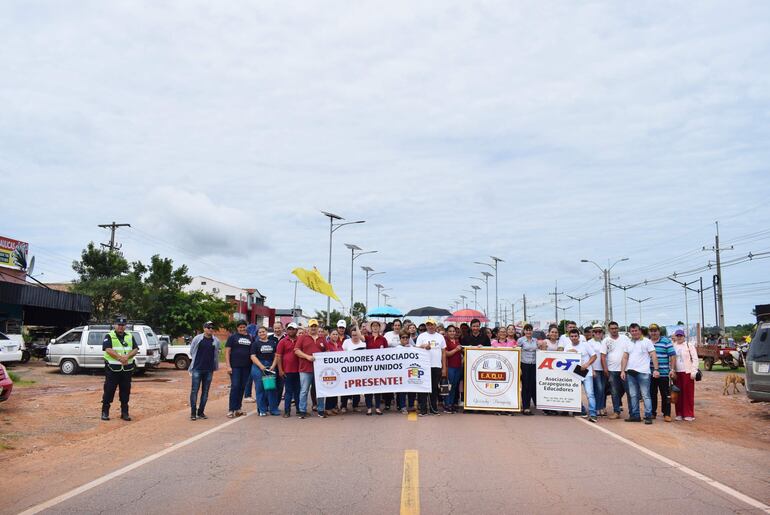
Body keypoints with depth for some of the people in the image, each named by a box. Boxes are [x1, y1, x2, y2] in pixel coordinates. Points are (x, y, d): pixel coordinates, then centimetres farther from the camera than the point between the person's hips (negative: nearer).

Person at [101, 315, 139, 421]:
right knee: (109, 390, 0)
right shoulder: (109, 336, 1)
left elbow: (135, 349, 4)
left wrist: (127, 356, -15)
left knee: (125, 391, 7)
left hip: (127, 369, 4)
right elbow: (108, 349, -13)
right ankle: (105, 412, 10)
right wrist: (119, 357, -24)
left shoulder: (130, 337, 12)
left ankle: (125, 412, 14)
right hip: (112, 369, -4)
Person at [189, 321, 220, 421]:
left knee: (205, 391, 7)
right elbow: (192, 352, 8)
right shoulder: (197, 338, -2)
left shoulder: (216, 341, 4)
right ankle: (193, 412, 3)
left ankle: (201, 412, 15)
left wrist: (215, 366, 13)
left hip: (209, 370, 3)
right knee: (194, 390, -3)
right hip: (197, 369, -3)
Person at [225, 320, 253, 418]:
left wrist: (252, 365, 9)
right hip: (235, 366, -4)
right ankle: (231, 410, -4)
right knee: (235, 387, -8)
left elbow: (252, 352, 17)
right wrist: (228, 366, -11)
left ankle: (238, 408, 17)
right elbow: (227, 352, -3)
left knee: (242, 388, 8)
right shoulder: (232, 337, 1)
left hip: (246, 367, 4)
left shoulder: (250, 338, 12)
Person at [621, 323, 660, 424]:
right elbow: (625, 358, 15)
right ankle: (635, 415, 14)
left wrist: (655, 369, -13)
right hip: (630, 372, 5)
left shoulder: (646, 341, 1)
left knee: (645, 395, -5)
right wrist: (622, 371, 6)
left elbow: (654, 356, -4)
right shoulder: (628, 343, 15)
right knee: (632, 395, 7)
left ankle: (648, 416, -2)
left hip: (643, 372, -5)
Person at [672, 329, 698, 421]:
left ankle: (689, 414, 3)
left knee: (688, 393, -2)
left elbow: (695, 359, -3)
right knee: (678, 394, 4)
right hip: (677, 372, 4)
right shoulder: (673, 346, 12)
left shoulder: (689, 345, 0)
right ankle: (679, 413, 11)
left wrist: (694, 371, -9)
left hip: (687, 372, -4)